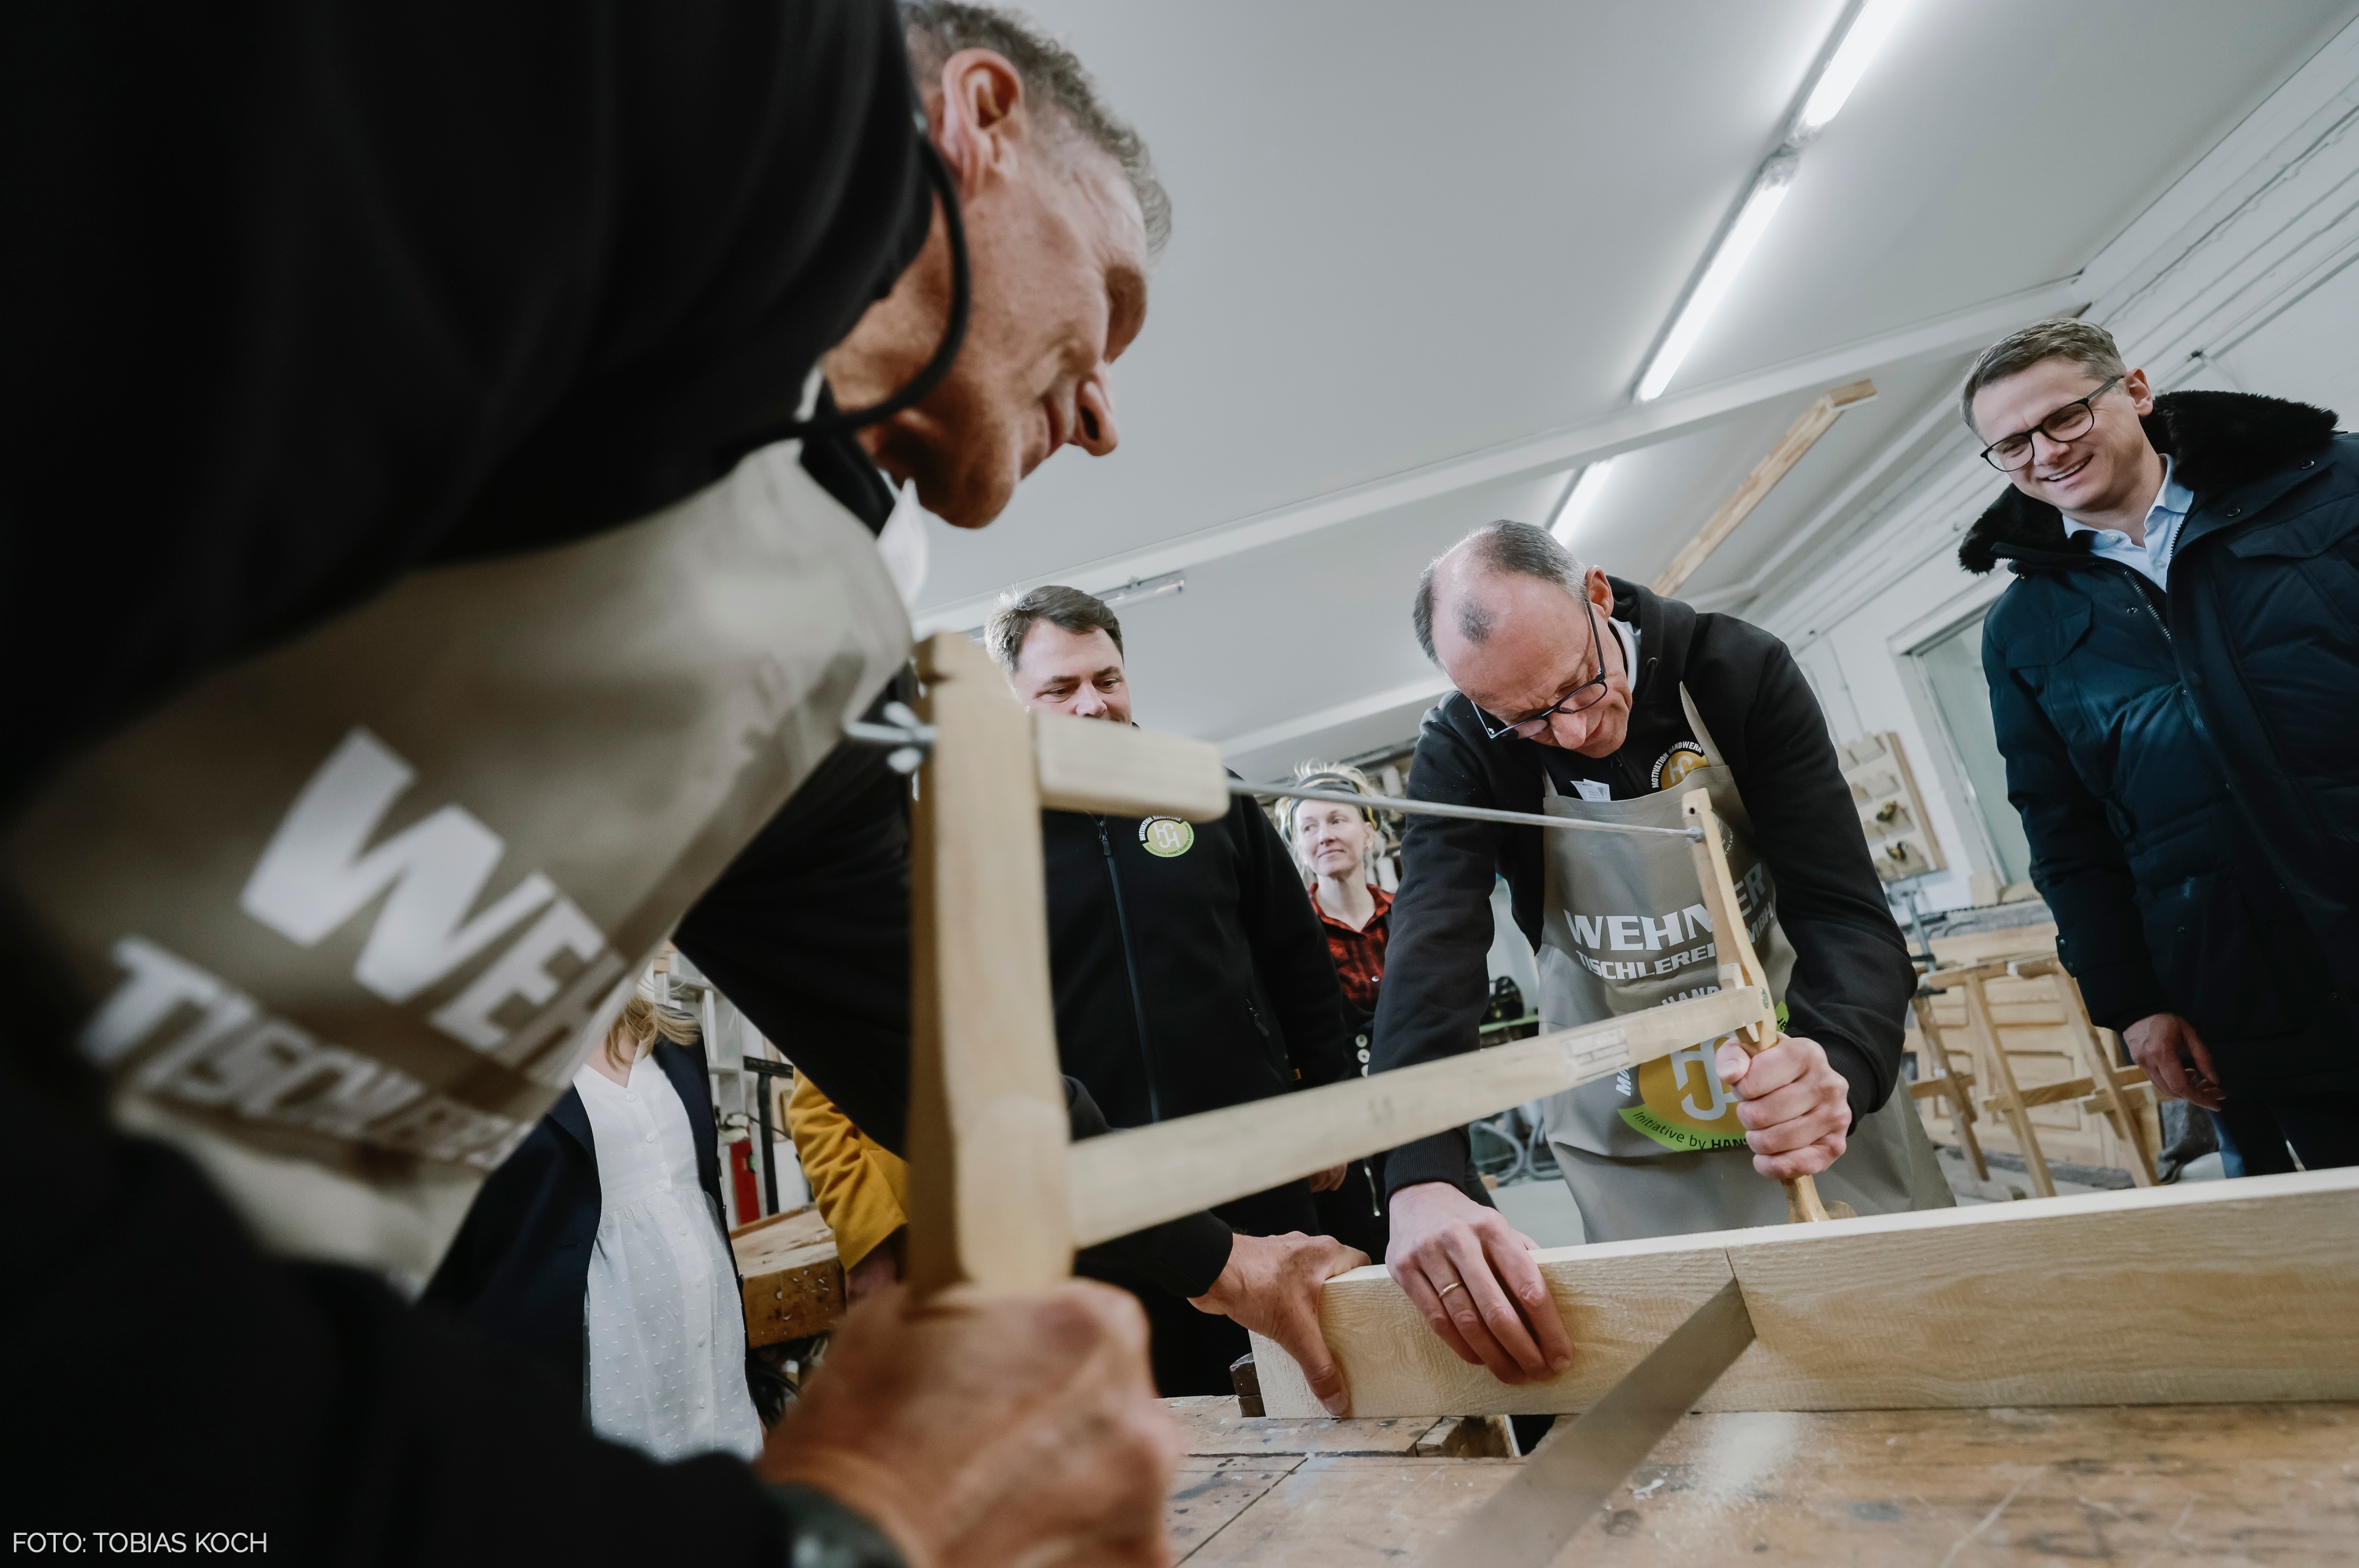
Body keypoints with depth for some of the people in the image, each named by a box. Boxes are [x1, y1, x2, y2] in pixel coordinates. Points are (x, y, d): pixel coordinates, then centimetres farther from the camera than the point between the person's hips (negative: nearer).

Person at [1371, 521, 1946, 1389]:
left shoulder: (1741, 671, -17)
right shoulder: (1460, 755, -18)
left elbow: (1847, 913, -22)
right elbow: (1433, 957, -32)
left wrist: (1838, 1062, -43)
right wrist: (1424, 1179, -47)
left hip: (1813, 1108, 1)